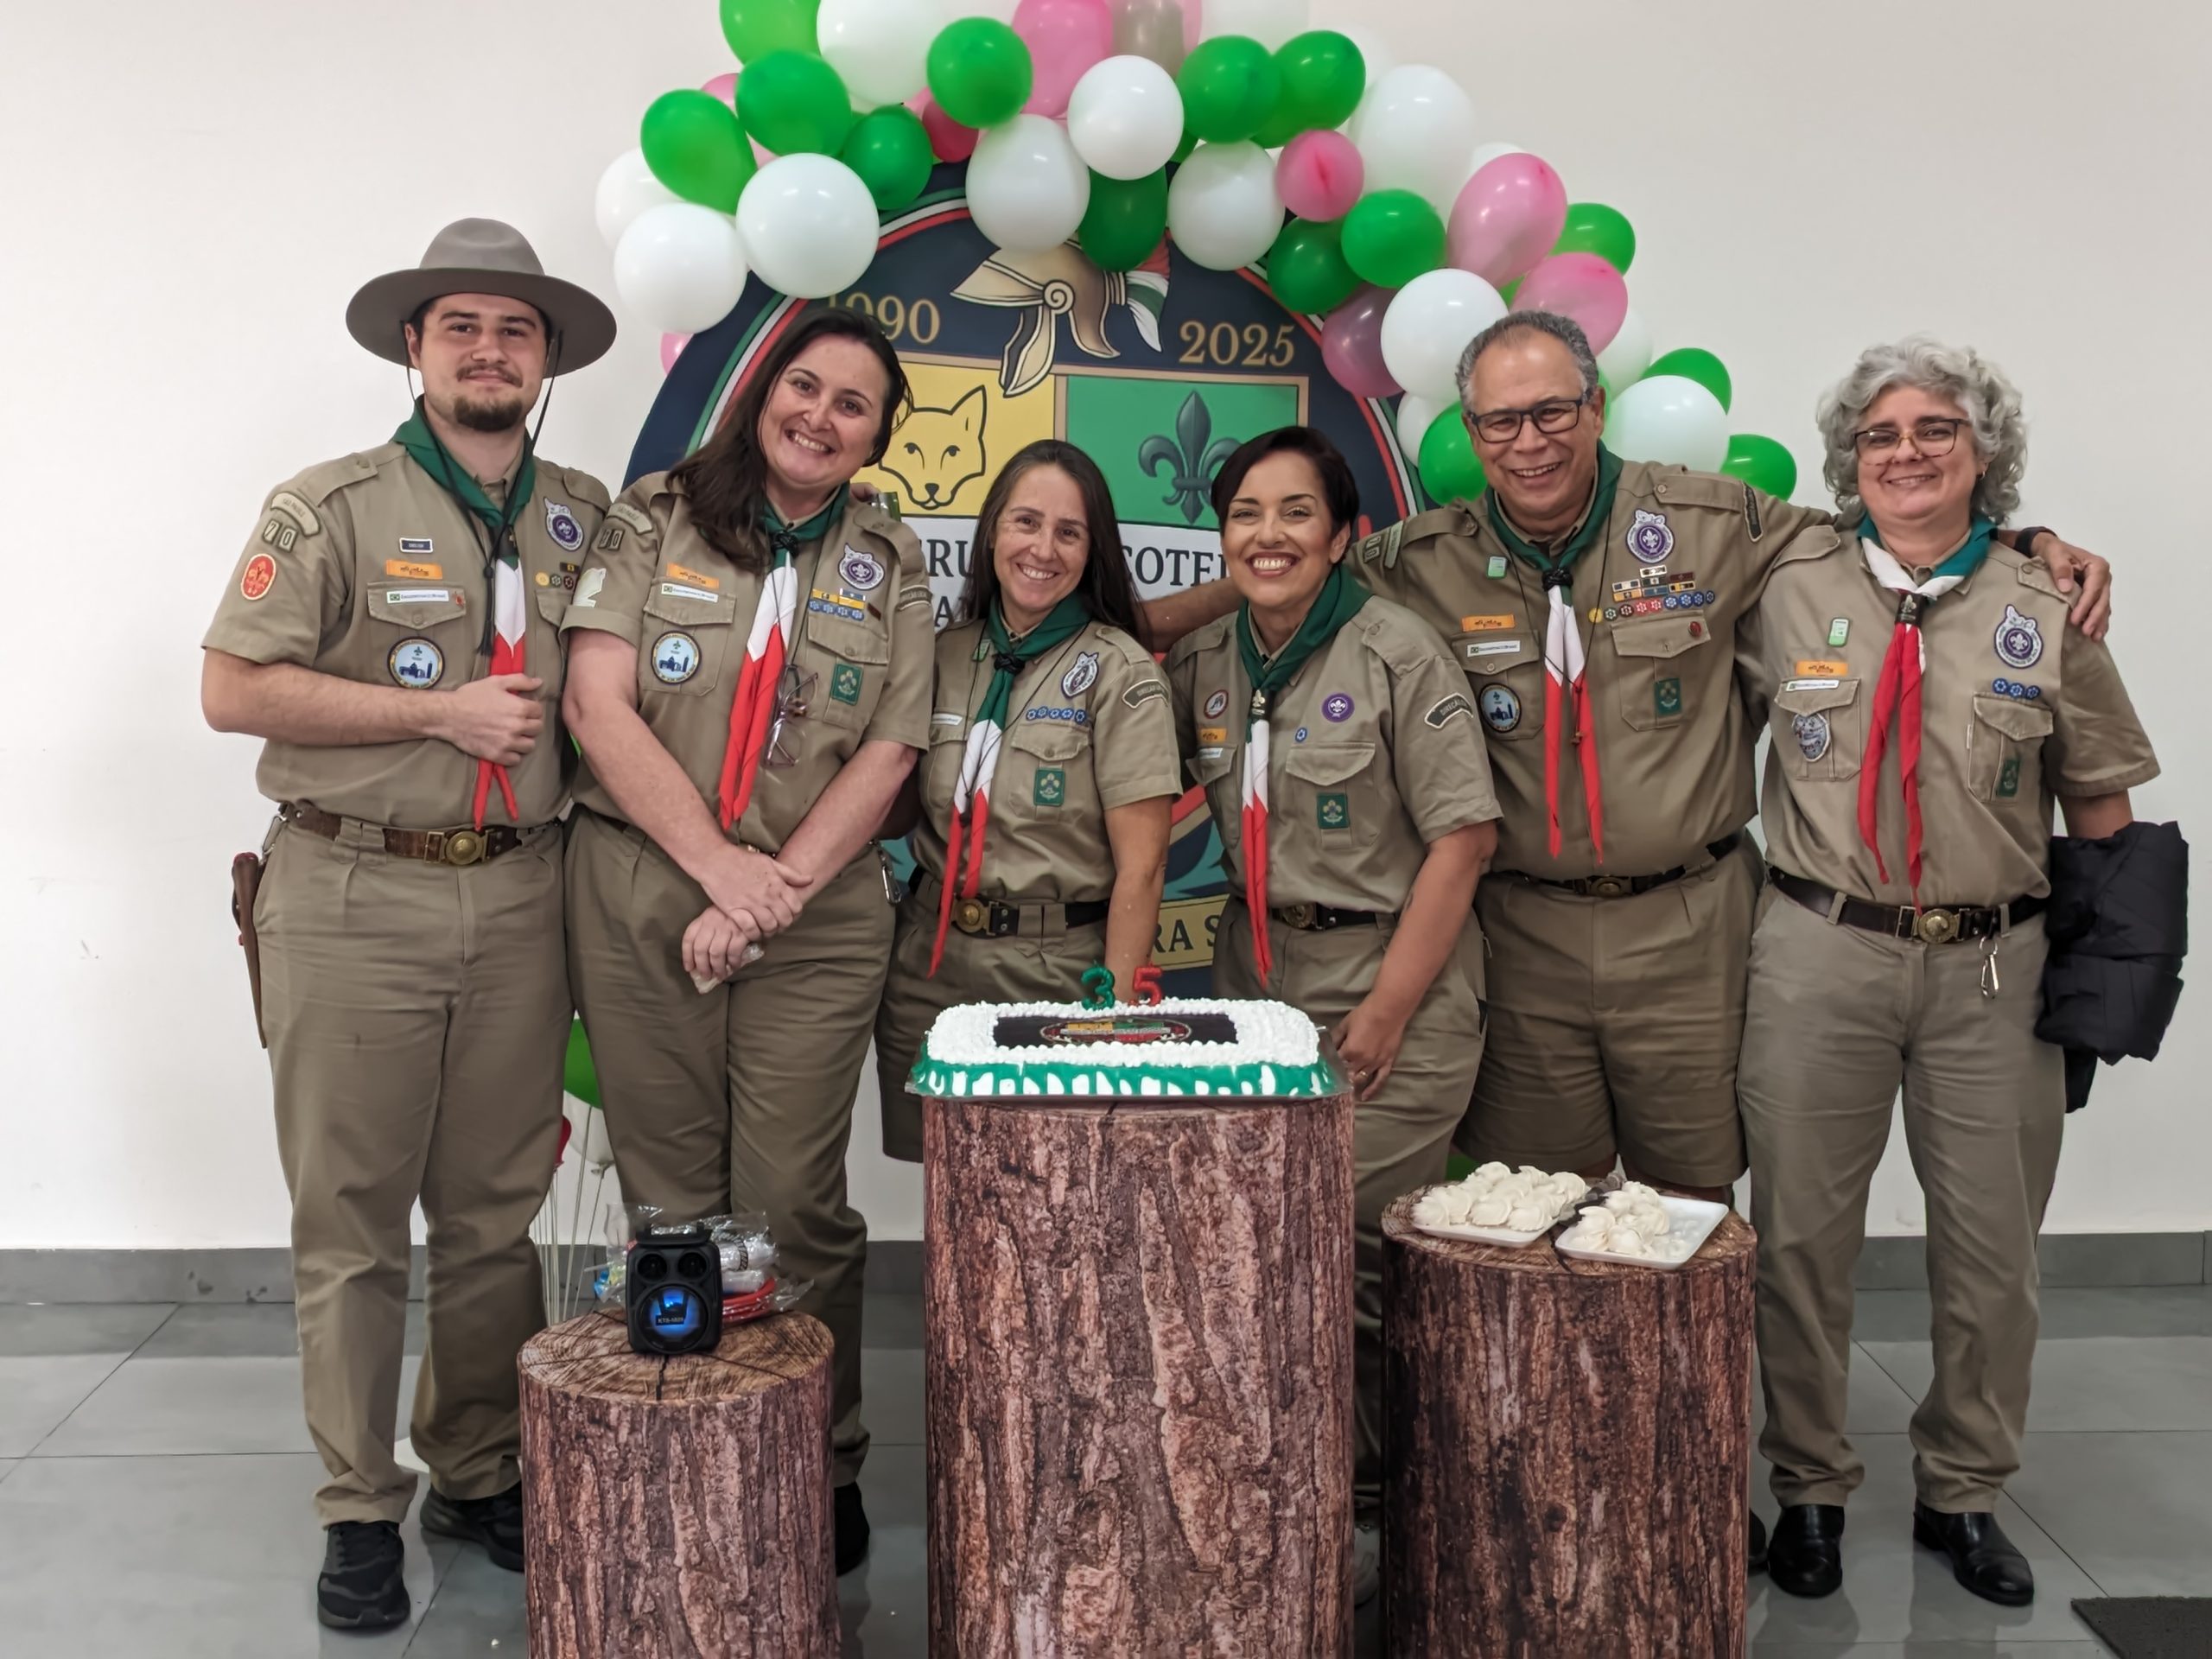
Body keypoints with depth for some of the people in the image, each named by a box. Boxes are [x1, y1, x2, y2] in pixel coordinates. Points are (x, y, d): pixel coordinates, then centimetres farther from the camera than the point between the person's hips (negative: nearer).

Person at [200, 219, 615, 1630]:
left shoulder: (587, 516, 11)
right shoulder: (333, 507, -1)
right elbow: (231, 689, -7)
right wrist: (439, 712, -11)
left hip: (519, 901, 3)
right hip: (356, 898, -3)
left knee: (495, 1213, 10)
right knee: (352, 1220, 3)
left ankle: (480, 1478, 25)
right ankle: (361, 1510, 16)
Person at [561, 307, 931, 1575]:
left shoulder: (889, 563, 10)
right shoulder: (655, 521, 7)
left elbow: (890, 750, 3)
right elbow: (599, 705, -3)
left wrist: (777, 889, -9)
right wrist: (721, 864, -11)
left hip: (818, 913, 0)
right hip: (642, 894, 0)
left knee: (795, 1204, -2)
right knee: (670, 1198, 5)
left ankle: (824, 1465, 15)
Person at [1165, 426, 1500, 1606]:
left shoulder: (1398, 654, -9)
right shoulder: (1203, 661, 8)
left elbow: (1464, 835, -11)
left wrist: (1387, 1009, -13)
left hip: (1394, 974, -5)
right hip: (1257, 969, 5)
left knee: (1345, 1247, -7)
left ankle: (1367, 1507, 13)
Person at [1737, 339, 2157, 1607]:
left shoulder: (2046, 608, 4)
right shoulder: (1788, 589, 2)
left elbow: (2102, 800, 7)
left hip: (1997, 966, 1)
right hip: (1822, 955, -1)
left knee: (1994, 1245, 9)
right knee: (1803, 1233, 5)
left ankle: (1964, 1492, 30)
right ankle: (1811, 1488, 24)